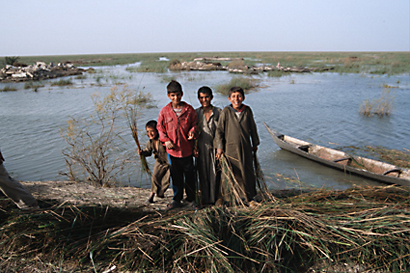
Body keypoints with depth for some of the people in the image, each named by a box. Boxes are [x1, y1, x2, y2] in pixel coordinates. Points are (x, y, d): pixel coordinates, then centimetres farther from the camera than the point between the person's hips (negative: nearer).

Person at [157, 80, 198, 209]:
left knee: (189, 174, 9)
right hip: (172, 149, 0)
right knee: (175, 175, 13)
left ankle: (191, 198, 27)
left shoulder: (189, 110, -2)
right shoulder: (164, 111, -1)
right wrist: (166, 140, -8)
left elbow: (194, 124, 7)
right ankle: (176, 199, 29)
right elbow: (160, 127, 6)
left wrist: (192, 132, -14)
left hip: (187, 149, 0)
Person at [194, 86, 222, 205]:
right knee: (203, 174, 5)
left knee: (216, 173, 0)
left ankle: (217, 198, 14)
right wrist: (193, 147, 0)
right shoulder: (196, 113, 6)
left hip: (215, 147, -1)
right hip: (202, 148, 1)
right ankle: (206, 199, 18)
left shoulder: (218, 111, 3)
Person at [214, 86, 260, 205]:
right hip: (230, 147, -3)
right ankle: (221, 197, 20)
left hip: (245, 147, 3)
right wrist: (219, 147, -7)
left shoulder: (247, 110, 1)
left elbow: (252, 128, 12)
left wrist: (255, 144, 18)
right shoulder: (226, 111, -7)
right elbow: (219, 129, -4)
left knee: (247, 171, 10)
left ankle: (248, 197, 27)